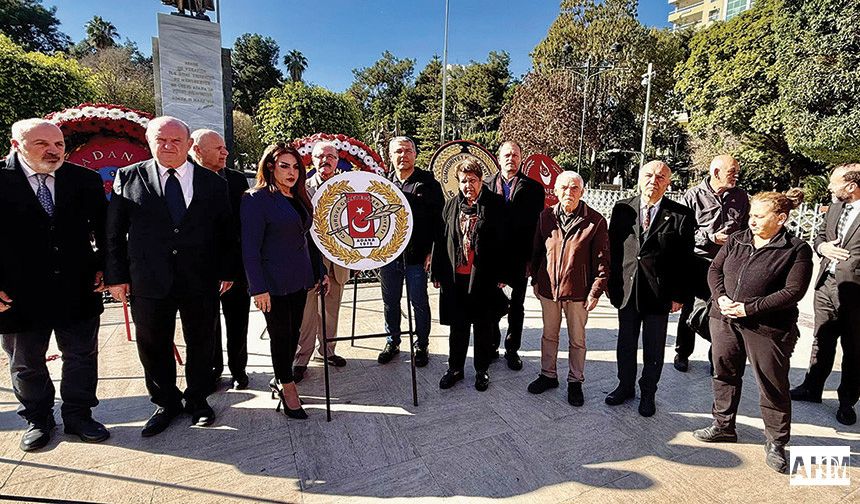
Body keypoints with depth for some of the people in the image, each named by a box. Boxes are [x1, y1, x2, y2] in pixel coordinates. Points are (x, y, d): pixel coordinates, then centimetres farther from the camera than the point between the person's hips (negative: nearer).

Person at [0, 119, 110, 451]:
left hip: (78, 290, 2)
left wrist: (103, 267, 2)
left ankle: (78, 416, 31)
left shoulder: (85, 180, -1)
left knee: (82, 357, 12)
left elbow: (104, 228, 9)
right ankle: (37, 420, 37)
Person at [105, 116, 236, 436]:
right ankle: (166, 403, 36)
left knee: (201, 344, 13)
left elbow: (225, 232, 6)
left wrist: (227, 271, 5)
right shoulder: (128, 177, 2)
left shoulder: (213, 182, 3)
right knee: (153, 348, 13)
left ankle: (197, 399, 34)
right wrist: (116, 276, 0)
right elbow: (114, 233, 4)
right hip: (149, 284, 1)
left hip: (202, 283, 0)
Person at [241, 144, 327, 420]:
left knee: (293, 333, 12)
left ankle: (280, 379, 31)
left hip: (299, 279, 7)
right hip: (274, 283, -7)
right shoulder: (257, 199, -10)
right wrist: (258, 288, -17)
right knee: (280, 335, 4)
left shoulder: (299, 198, 13)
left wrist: (319, 272, 15)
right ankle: (288, 390, 19)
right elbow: (250, 247, -14)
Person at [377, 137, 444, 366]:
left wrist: (433, 251, -10)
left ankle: (422, 345, 27)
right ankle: (392, 342, 34)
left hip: (417, 256, -3)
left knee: (419, 303, 9)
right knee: (390, 302, 15)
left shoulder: (428, 183, -2)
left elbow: (438, 219, -4)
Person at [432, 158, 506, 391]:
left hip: (484, 276, -2)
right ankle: (455, 368, 29)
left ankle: (482, 370, 28)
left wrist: (501, 274, -7)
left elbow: (503, 241, -4)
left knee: (483, 325, 11)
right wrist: (437, 273, 6)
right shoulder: (451, 205, 7)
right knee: (458, 325, 13)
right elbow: (441, 240, 8)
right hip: (455, 276, 3)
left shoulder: (495, 204, -3)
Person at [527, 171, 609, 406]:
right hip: (548, 288, 3)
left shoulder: (595, 220, -10)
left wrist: (596, 291, -10)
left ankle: (575, 381, 32)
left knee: (577, 340, 14)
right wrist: (536, 280, 8)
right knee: (549, 335, 18)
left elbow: (602, 260, -7)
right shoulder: (546, 216, -1)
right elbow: (537, 250, 8)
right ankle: (548, 375, 36)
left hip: (578, 291, -3)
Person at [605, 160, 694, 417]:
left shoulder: (681, 215, -6)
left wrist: (679, 295, -6)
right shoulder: (622, 208, 0)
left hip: (660, 292, -2)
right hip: (627, 289, 2)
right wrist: (611, 284, 0)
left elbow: (684, 259, -4)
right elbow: (612, 249, 2)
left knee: (654, 349, 14)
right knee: (626, 343, 17)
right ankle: (625, 386, 37)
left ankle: (648, 393, 34)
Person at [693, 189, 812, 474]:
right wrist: (721, 298, -11)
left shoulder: (796, 250, -7)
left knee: (773, 386, 8)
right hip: (724, 320, 5)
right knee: (725, 375, 16)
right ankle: (723, 427, 34)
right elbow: (714, 269, 6)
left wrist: (749, 309, -18)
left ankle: (776, 442, 28)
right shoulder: (736, 240, 6)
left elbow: (793, 291, -14)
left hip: (767, 328, -4)